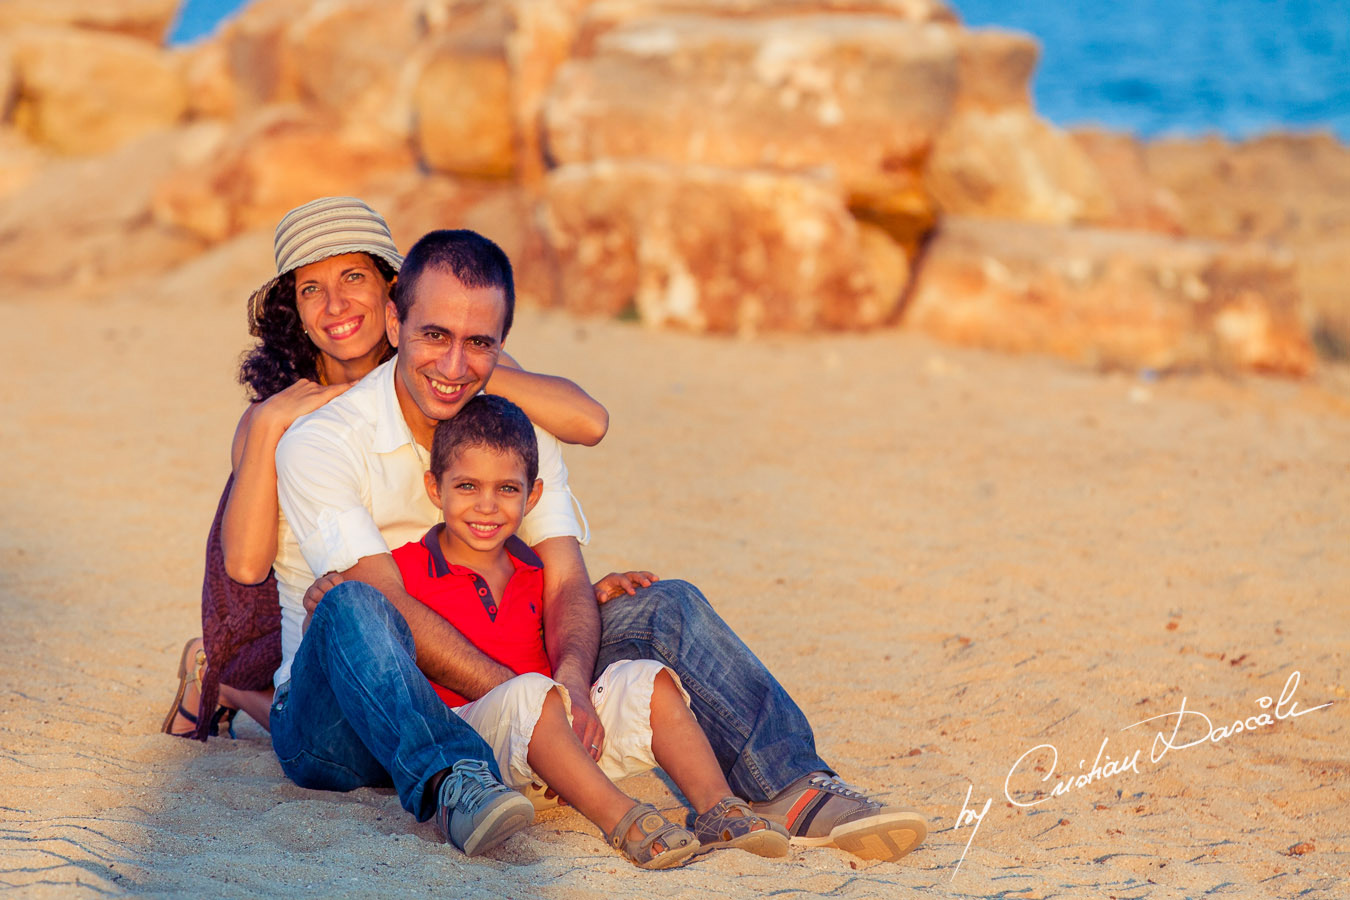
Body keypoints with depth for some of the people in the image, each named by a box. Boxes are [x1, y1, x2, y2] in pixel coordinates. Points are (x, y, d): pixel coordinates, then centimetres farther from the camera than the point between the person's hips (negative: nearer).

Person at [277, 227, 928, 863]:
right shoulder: (319, 444, -13)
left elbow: (565, 583, -7)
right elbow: (390, 607, -23)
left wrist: (571, 681, -30)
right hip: (341, 721, -4)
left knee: (667, 606, -10)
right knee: (354, 608, -37)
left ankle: (793, 790, -25)